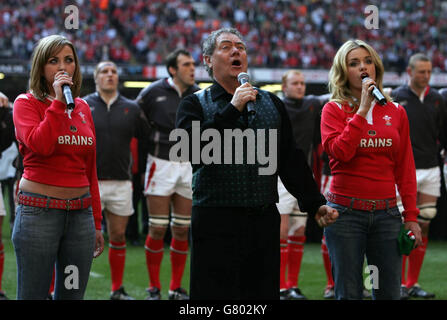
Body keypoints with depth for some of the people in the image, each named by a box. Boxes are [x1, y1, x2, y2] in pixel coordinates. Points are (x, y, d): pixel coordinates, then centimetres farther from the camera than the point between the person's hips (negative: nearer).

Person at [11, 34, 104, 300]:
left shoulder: (83, 108, 14)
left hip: (81, 214, 5)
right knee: (33, 295, -3)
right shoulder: (27, 103, -1)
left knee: (73, 296, 6)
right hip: (39, 211, -5)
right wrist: (58, 101, -15)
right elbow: (40, 144, -21)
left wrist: (96, 223, 16)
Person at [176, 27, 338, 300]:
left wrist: (315, 204, 9)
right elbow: (193, 150, -15)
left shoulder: (272, 104, 16)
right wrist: (233, 109, -17)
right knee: (216, 295, -4)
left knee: (265, 292, 5)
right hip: (216, 223, -4)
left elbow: (291, 160, 16)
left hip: (265, 223, 4)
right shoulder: (195, 104, 3)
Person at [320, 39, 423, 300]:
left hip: (386, 213, 3)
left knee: (389, 293, 1)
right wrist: (362, 110, -14)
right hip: (346, 213, -3)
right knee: (349, 294, -1)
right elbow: (339, 152, -16)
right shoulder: (334, 110, 2)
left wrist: (411, 216, 4)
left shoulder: (395, 112, 10)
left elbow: (405, 168, 10)